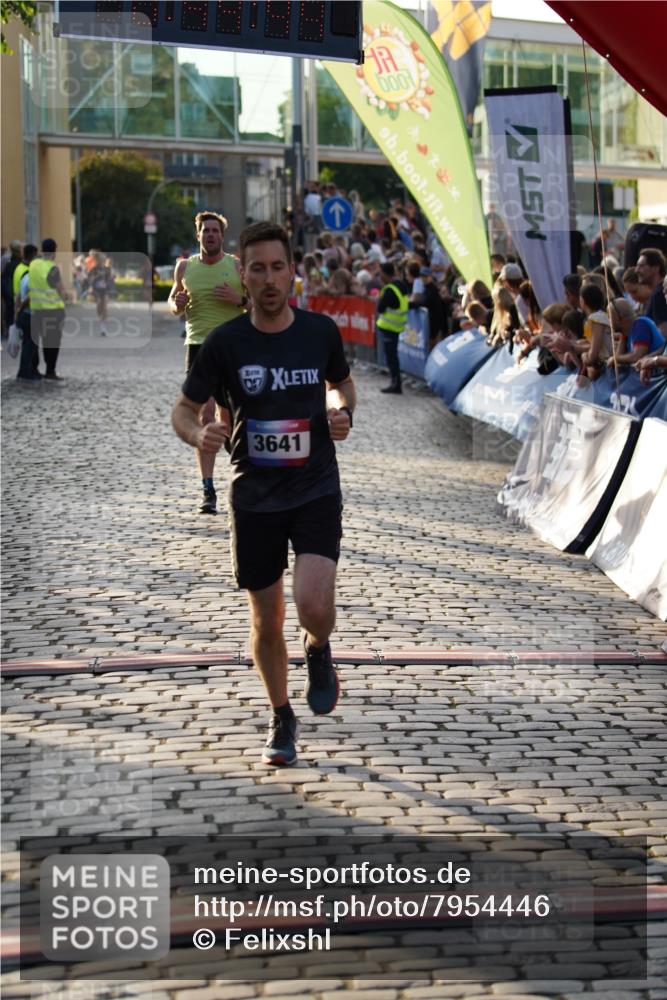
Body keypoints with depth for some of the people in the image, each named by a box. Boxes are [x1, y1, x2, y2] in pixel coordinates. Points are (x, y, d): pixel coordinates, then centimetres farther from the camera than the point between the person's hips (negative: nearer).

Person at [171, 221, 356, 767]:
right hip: (255, 496, 1)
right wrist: (200, 434, -22)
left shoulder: (321, 330, -3)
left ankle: (319, 651, 17)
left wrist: (343, 411, -6)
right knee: (267, 624, 8)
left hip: (317, 489, 0)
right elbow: (184, 409, 1)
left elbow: (342, 382, 17)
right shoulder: (225, 343, -7)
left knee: (314, 607, -20)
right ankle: (282, 718, 33)